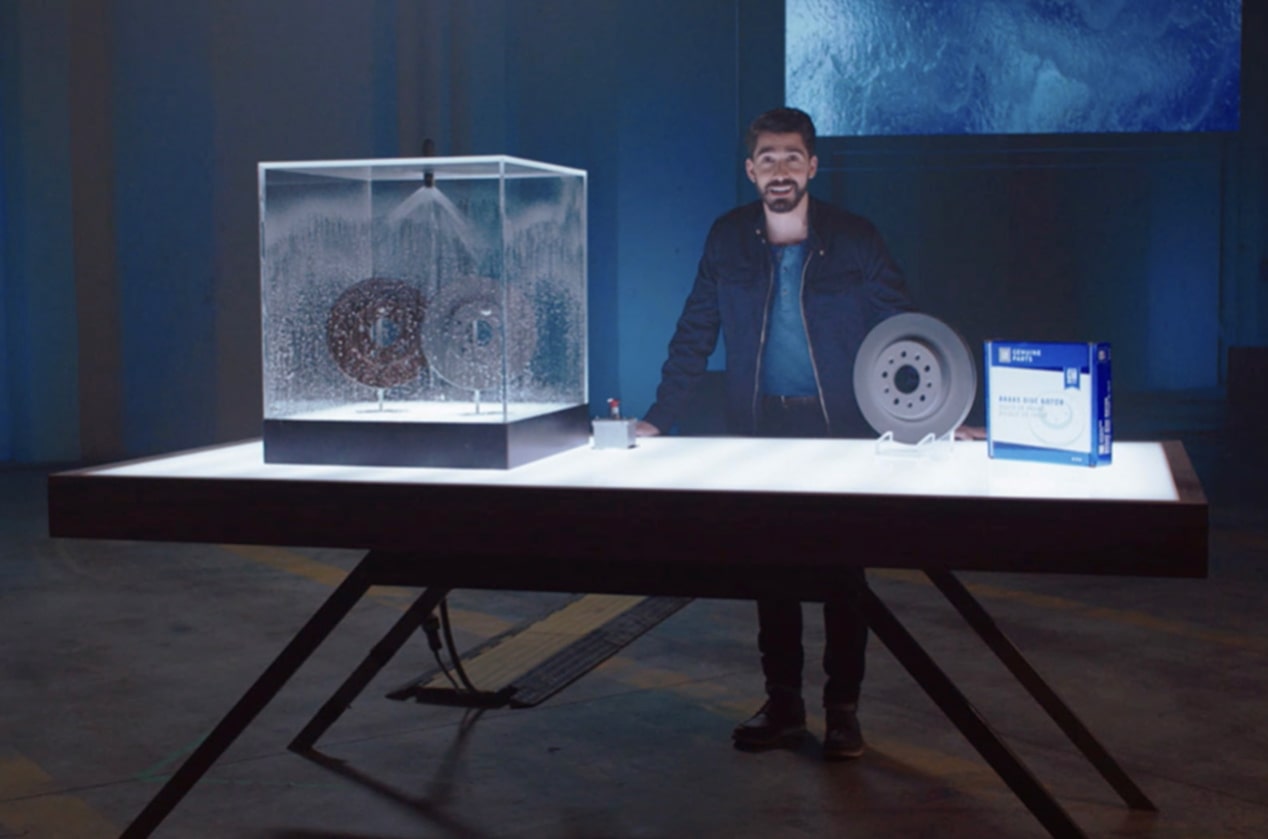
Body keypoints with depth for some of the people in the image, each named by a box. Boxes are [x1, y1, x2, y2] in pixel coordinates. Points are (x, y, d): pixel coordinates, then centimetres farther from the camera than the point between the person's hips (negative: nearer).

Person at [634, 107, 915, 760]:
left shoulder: (854, 240, -4)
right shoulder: (728, 239, 2)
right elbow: (694, 335, 5)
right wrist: (658, 420, -1)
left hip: (841, 432, -2)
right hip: (761, 427, 2)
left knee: (844, 572, 3)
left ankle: (843, 711, 16)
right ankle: (783, 705, 20)